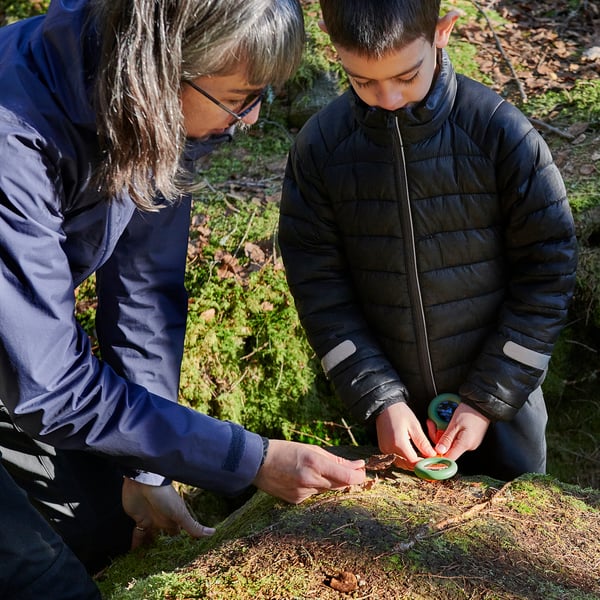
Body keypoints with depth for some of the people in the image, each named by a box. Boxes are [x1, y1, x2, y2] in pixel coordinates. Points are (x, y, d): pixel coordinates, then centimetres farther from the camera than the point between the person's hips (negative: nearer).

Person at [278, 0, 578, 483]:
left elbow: (548, 269, -11)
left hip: (501, 399, -1)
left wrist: (489, 399, -12)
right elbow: (318, 284, -8)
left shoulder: (499, 130, -16)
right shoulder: (320, 146, -11)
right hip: (393, 411, 2)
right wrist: (377, 401, -14)